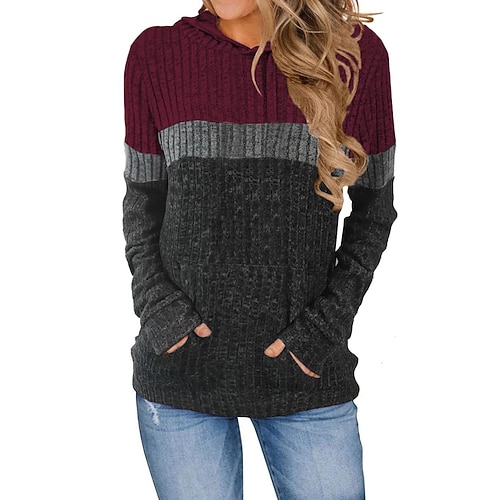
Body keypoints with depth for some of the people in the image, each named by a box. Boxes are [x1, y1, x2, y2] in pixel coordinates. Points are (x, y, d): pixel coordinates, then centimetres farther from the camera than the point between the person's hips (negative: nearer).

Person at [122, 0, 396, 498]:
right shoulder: (156, 54, -1)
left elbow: (374, 207, 4)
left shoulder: (357, 54, -3)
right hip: (181, 362, 1)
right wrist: (155, 302, -6)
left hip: (305, 369, 0)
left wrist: (329, 321, -5)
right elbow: (142, 200, 7)